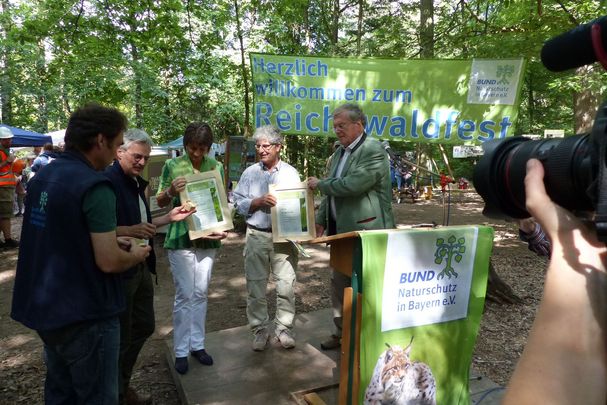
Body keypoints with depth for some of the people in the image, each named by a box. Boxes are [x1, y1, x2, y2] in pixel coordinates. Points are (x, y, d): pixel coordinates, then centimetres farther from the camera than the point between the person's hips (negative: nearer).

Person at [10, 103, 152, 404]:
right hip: (85, 315, -8)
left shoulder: (41, 178, 5)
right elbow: (108, 262, -25)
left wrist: (110, 241, 13)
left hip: (46, 307, 9)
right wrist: (136, 255, -5)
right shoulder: (95, 186, -22)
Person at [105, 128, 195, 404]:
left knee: (143, 327, 20)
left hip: (141, 266, 10)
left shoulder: (137, 183, 11)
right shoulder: (107, 182, -18)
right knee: (120, 337, 5)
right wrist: (130, 231, -31)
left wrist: (170, 217, 9)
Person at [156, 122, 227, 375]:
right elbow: (160, 202, 2)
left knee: (201, 294, 12)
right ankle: (181, 350, 16)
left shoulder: (216, 166, 3)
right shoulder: (172, 165, -4)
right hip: (181, 238, -3)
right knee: (184, 295, 1)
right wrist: (171, 191, -20)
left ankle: (197, 344, 26)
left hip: (207, 238, 3)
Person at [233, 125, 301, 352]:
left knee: (286, 285, 1)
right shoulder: (250, 173, 7)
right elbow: (239, 204, 1)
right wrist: (259, 201, -13)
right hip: (257, 236, 1)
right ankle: (260, 330, 22)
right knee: (256, 286, 7)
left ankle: (284, 328, 18)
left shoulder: (291, 173, 5)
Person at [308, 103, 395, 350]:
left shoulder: (373, 150, -14)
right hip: (341, 230, 9)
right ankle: (341, 333, 32)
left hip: (365, 230, -9)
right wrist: (320, 220, 12)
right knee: (339, 283, 16)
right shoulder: (340, 152, 14)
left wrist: (320, 184, -11)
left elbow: (353, 184, -25)